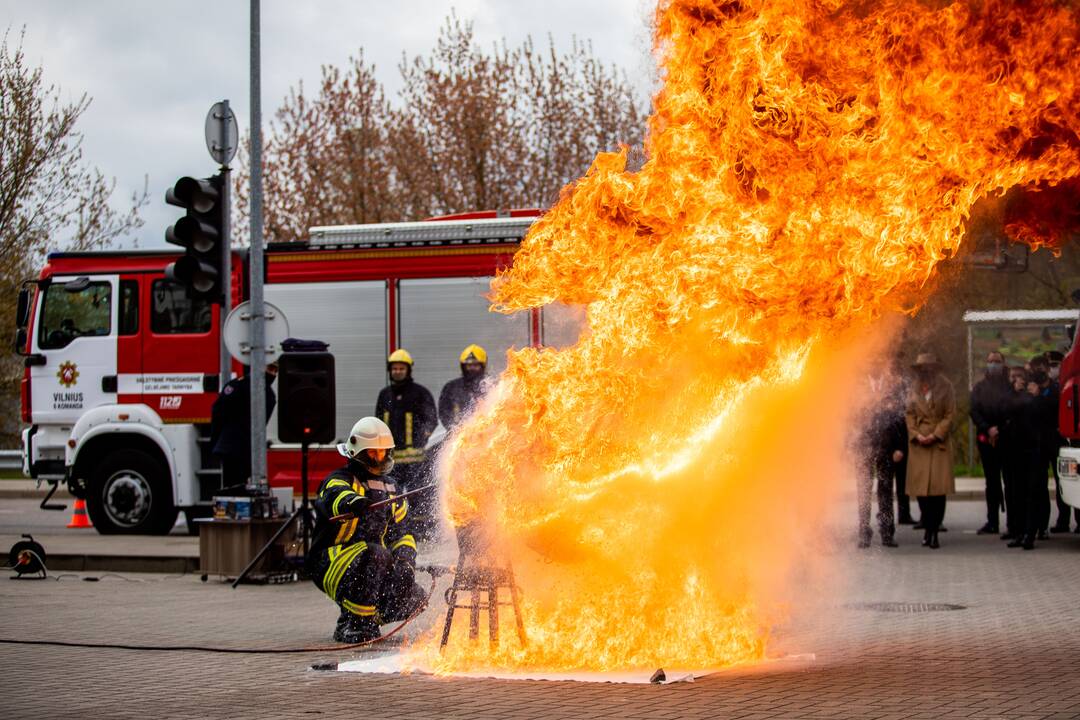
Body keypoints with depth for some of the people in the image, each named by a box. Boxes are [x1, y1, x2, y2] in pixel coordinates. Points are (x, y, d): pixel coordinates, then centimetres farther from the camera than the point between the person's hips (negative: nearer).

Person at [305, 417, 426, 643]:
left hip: (373, 566, 6)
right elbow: (336, 497, -30)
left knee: (412, 599, -15)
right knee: (374, 554, -37)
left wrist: (405, 559, -3)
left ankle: (370, 617, 12)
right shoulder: (339, 480, -5)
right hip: (331, 563, -6)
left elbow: (401, 531, 18)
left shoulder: (390, 489, 18)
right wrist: (353, 502, -55)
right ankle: (353, 624, -26)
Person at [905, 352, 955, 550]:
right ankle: (928, 528, 11)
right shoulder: (914, 389, 11)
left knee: (938, 488, -8)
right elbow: (909, 414, 10)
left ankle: (934, 531, -3)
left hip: (939, 442, -2)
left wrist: (935, 435, -9)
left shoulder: (945, 387, 3)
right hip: (918, 444, 2)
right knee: (921, 488, -3)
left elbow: (950, 415, 0)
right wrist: (916, 435, -5)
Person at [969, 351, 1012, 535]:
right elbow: (974, 411, 4)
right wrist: (988, 429, -9)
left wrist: (999, 430, -12)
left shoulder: (1011, 386, 2)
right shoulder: (980, 387, 12)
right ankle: (992, 522, 11)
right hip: (986, 438, 3)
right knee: (992, 480, 8)